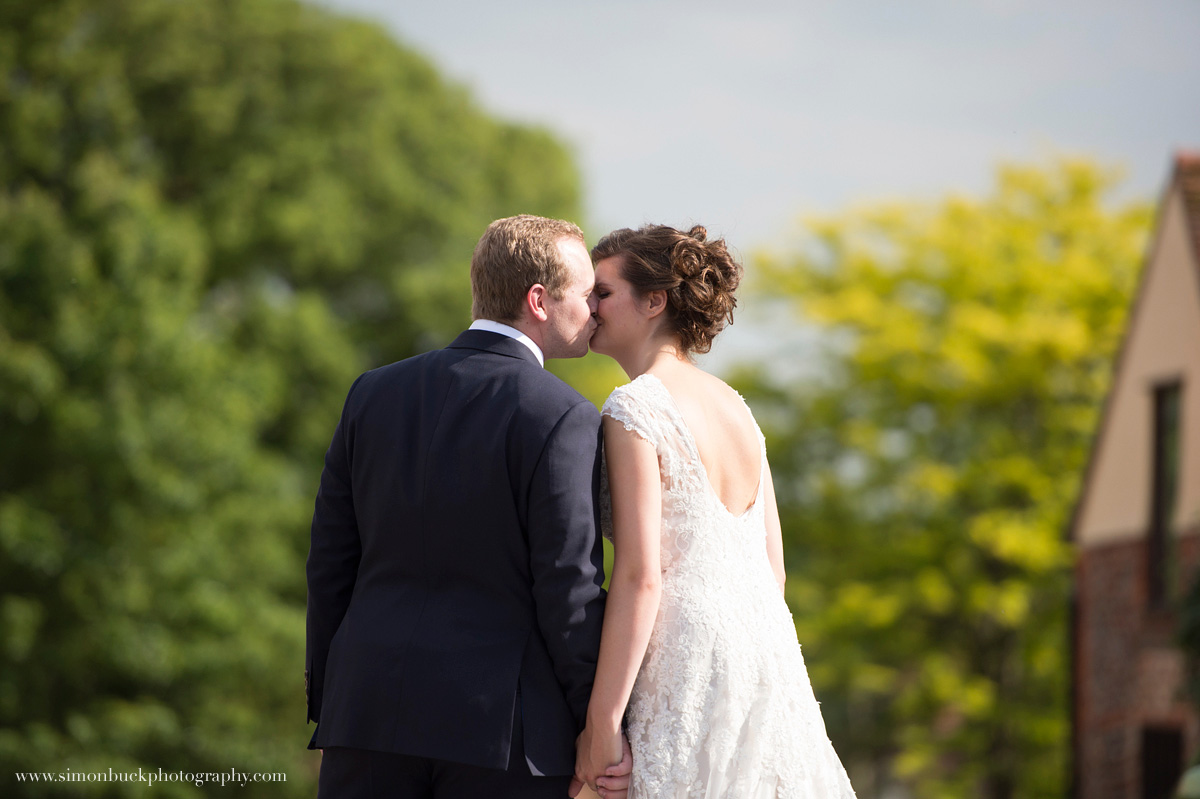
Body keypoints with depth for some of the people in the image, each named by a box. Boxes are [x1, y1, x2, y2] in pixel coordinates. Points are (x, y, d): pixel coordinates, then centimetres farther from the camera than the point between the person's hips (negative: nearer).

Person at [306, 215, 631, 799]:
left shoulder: (374, 394, 7)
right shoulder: (563, 418, -9)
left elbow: (331, 561, 9)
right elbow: (568, 590, -11)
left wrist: (328, 707, 17)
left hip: (373, 708, 5)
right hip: (505, 728, -4)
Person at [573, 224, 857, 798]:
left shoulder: (634, 409, -11)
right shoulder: (733, 405, 13)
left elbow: (640, 577, -17)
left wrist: (601, 723, -17)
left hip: (685, 666, -8)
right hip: (768, 650, 8)